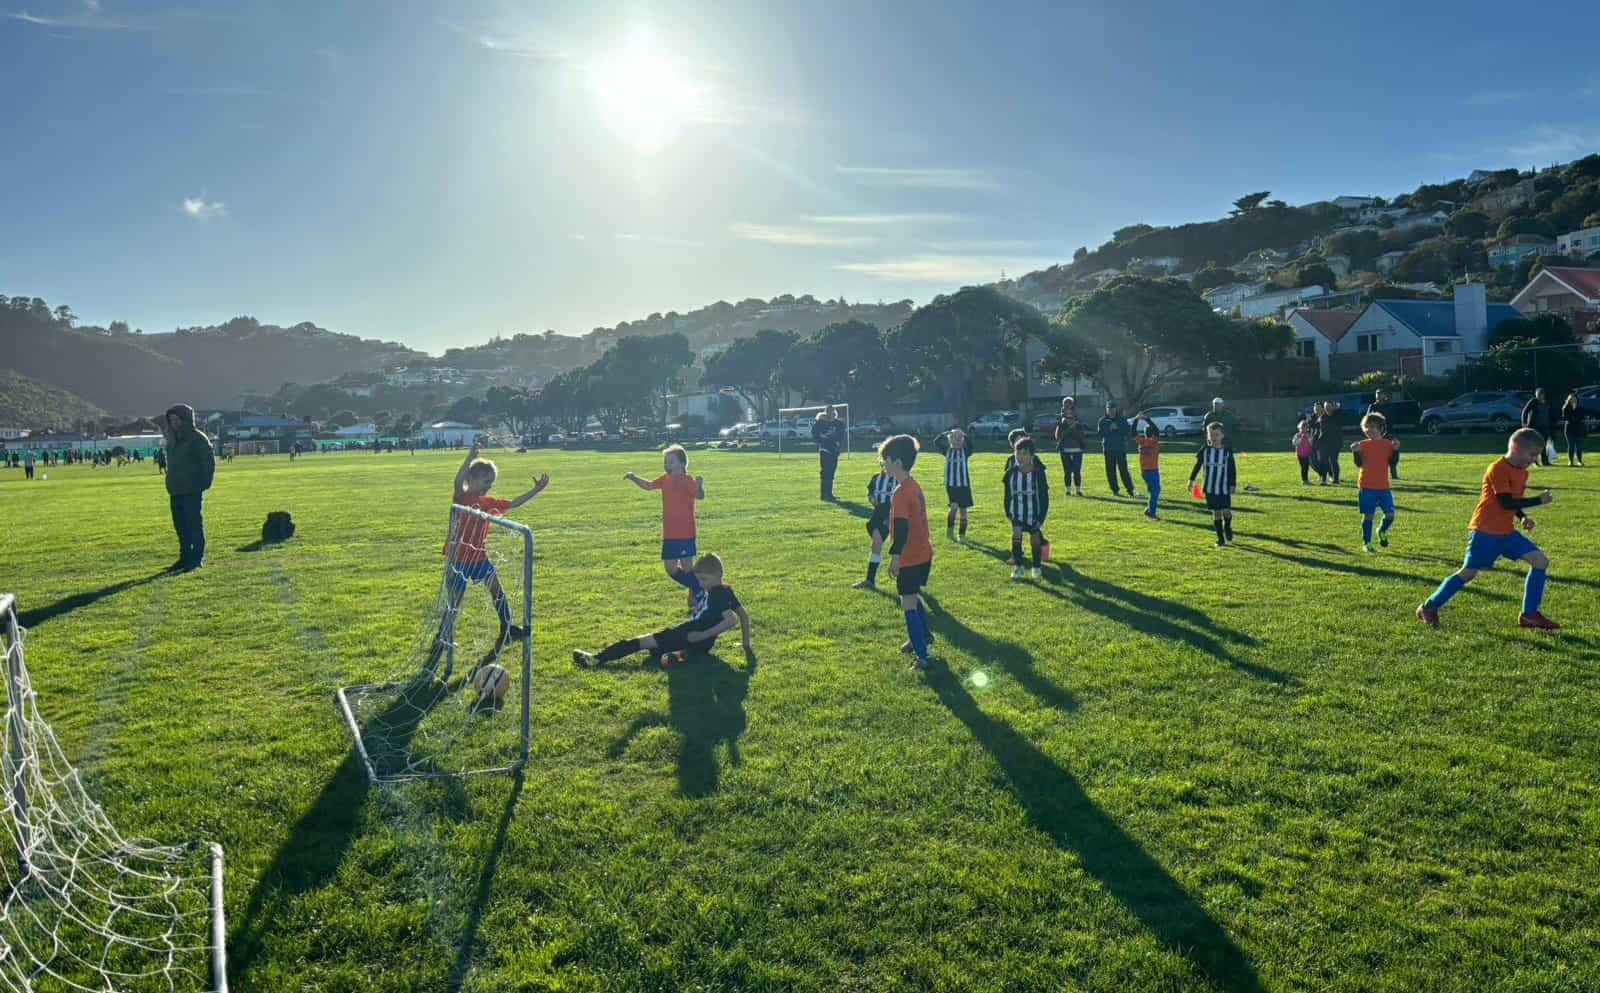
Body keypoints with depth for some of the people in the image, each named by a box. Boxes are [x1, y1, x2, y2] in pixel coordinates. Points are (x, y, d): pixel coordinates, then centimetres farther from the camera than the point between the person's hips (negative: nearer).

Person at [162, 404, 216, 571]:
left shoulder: (197, 438, -8)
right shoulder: (172, 440, 15)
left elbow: (209, 462, -10)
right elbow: (171, 464, 23)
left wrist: (204, 484, -12)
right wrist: (171, 484, 14)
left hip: (191, 491, -8)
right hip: (175, 491, 8)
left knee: (194, 524, -4)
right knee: (180, 526, 11)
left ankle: (197, 558, 1)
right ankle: (185, 557, 18)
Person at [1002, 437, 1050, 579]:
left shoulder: (1039, 472, -12)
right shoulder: (1011, 473, -5)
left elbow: (1044, 497, -8)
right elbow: (1007, 495, 7)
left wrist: (1042, 517, -10)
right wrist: (1008, 512, 4)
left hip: (1034, 513, -1)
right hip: (1017, 513, 1)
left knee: (1035, 539, 7)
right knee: (1016, 534, -14)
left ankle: (1036, 567, 26)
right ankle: (1018, 566, -4)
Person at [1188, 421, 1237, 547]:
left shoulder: (1227, 451, -3)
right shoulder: (1205, 450, -1)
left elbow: (1232, 469, 3)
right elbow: (1197, 465, 8)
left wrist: (1233, 484, -1)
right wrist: (1191, 479, 6)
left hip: (1224, 487, -1)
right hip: (1210, 487, 1)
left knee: (1226, 511, -6)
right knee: (1216, 512, 5)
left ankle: (1227, 528, 28)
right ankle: (1220, 539, 13)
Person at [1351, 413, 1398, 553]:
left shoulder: (1388, 444, 4)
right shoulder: (1362, 444, 1)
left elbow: (1392, 464, 0)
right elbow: (1359, 464, -5)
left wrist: (1395, 450, -13)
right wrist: (1355, 452, -21)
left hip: (1383, 487, 2)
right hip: (1366, 487, -2)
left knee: (1390, 515, -3)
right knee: (1368, 515, 1)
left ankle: (1382, 532, 28)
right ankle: (1366, 544, 11)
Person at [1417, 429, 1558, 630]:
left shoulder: (1522, 471, 12)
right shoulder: (1498, 469, -16)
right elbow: (1506, 503, -22)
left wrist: (1523, 518, 7)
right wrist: (1538, 500, -18)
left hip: (1507, 532, 9)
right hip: (1485, 531, -8)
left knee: (1541, 560, 1)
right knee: (1468, 573, -5)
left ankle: (1529, 614, 9)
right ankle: (1429, 607, 7)